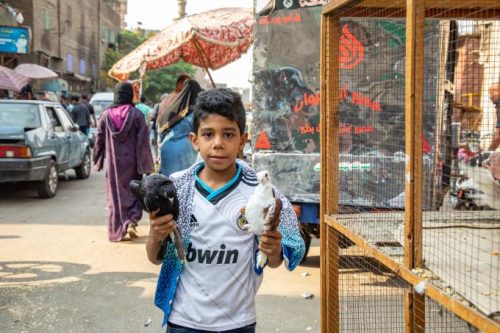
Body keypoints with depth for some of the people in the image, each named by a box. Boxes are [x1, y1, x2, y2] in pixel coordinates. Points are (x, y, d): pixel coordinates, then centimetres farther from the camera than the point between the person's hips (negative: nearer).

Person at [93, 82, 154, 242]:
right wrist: (145, 164, -5)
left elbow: (99, 139, 3)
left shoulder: (106, 115, -2)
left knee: (115, 195, 10)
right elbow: (143, 140, -10)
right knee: (134, 192, 14)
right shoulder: (136, 114, -9)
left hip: (113, 161, 2)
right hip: (131, 161, -1)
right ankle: (132, 222, -5)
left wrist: (98, 160, 15)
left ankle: (117, 231, 13)